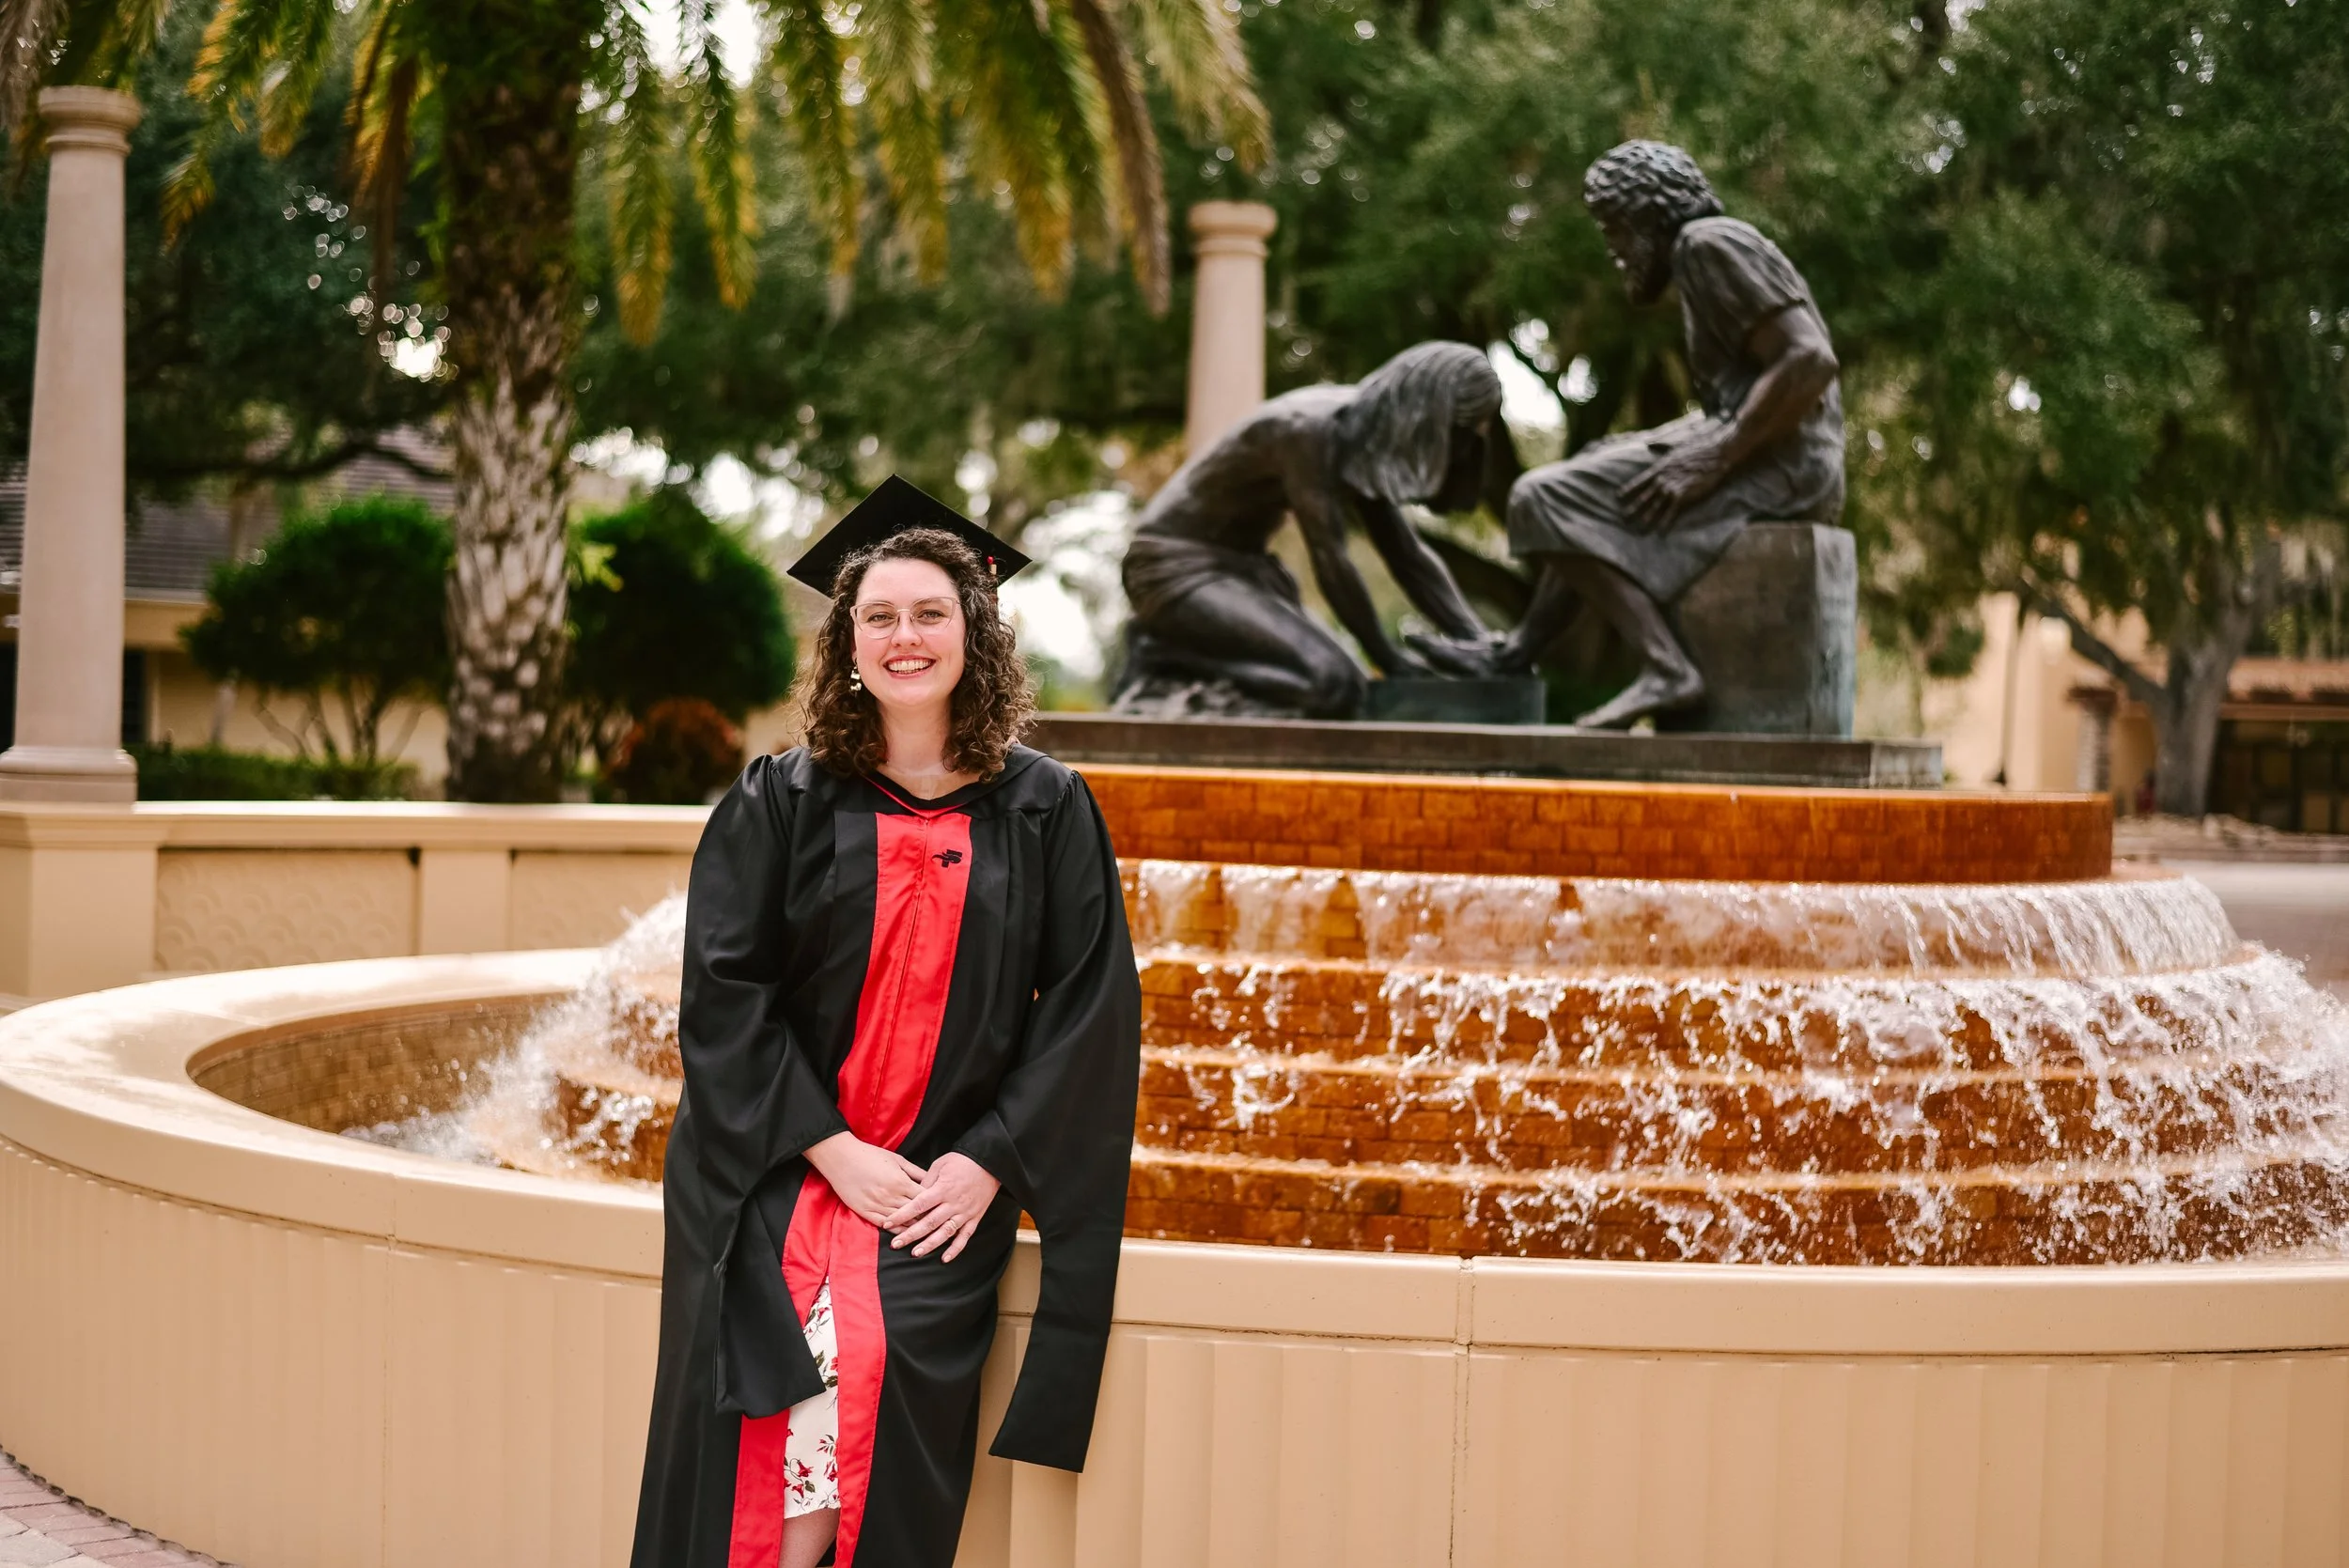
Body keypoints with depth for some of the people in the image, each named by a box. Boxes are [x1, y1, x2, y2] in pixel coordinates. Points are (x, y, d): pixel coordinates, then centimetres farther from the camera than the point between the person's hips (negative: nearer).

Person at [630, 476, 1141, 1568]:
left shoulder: (1044, 813, 6)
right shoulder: (780, 804, 5)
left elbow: (1089, 1011, 3)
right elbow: (723, 993, 0)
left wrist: (987, 1163, -7)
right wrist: (831, 1150, -10)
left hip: (947, 1185, 0)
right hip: (778, 1169, 0)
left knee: (885, 1366, -24)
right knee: (798, 1385, -23)